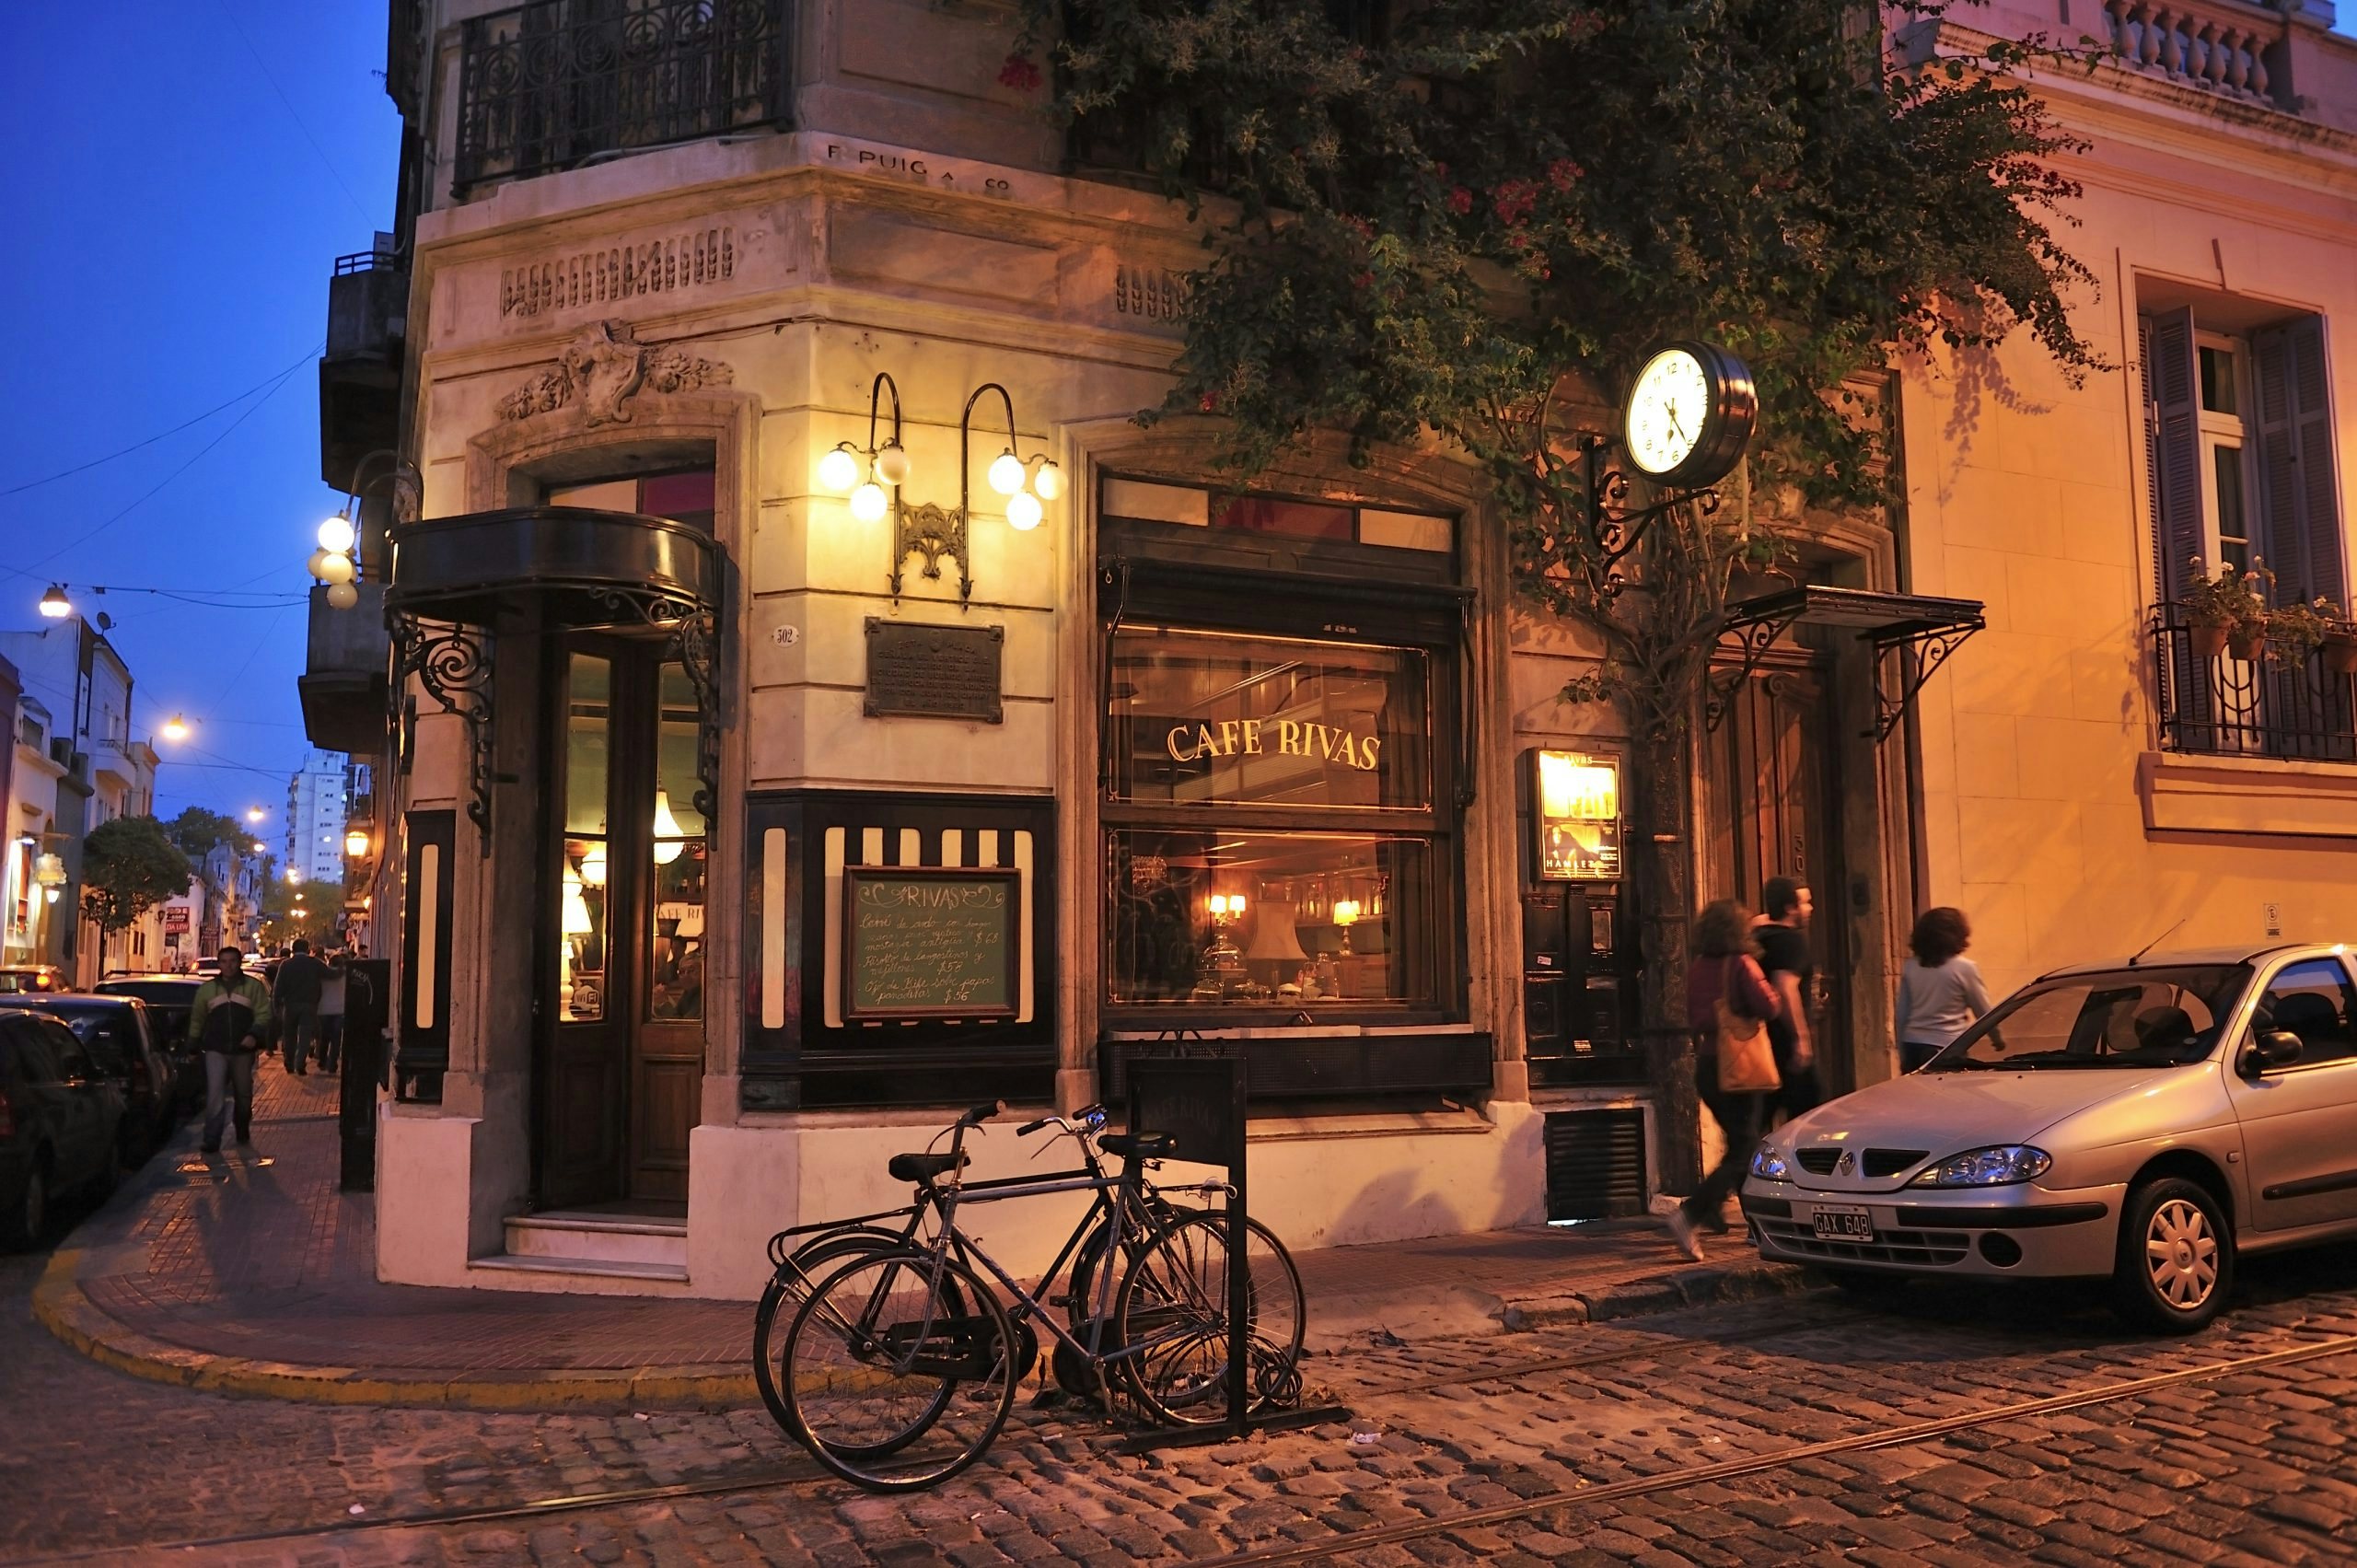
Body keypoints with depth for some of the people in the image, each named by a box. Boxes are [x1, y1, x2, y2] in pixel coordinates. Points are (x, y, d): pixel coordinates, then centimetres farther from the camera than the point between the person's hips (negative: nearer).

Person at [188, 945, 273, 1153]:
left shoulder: (254, 986, 4)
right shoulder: (207, 989, 10)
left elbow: (263, 1013, -2)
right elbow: (196, 1019, 16)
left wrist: (254, 1034, -17)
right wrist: (192, 1045, 14)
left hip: (243, 1050, 0)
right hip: (216, 1050, 0)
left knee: (244, 1094, 13)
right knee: (215, 1094, -12)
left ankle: (243, 1132, 30)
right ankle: (212, 1140, -12)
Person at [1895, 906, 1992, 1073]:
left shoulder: (1909, 967, 8)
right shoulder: (1965, 968, -4)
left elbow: (1900, 1016, 10)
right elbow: (1984, 1014, 3)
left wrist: (1903, 1056, 18)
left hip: (1912, 1046, 5)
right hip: (1947, 1048, -5)